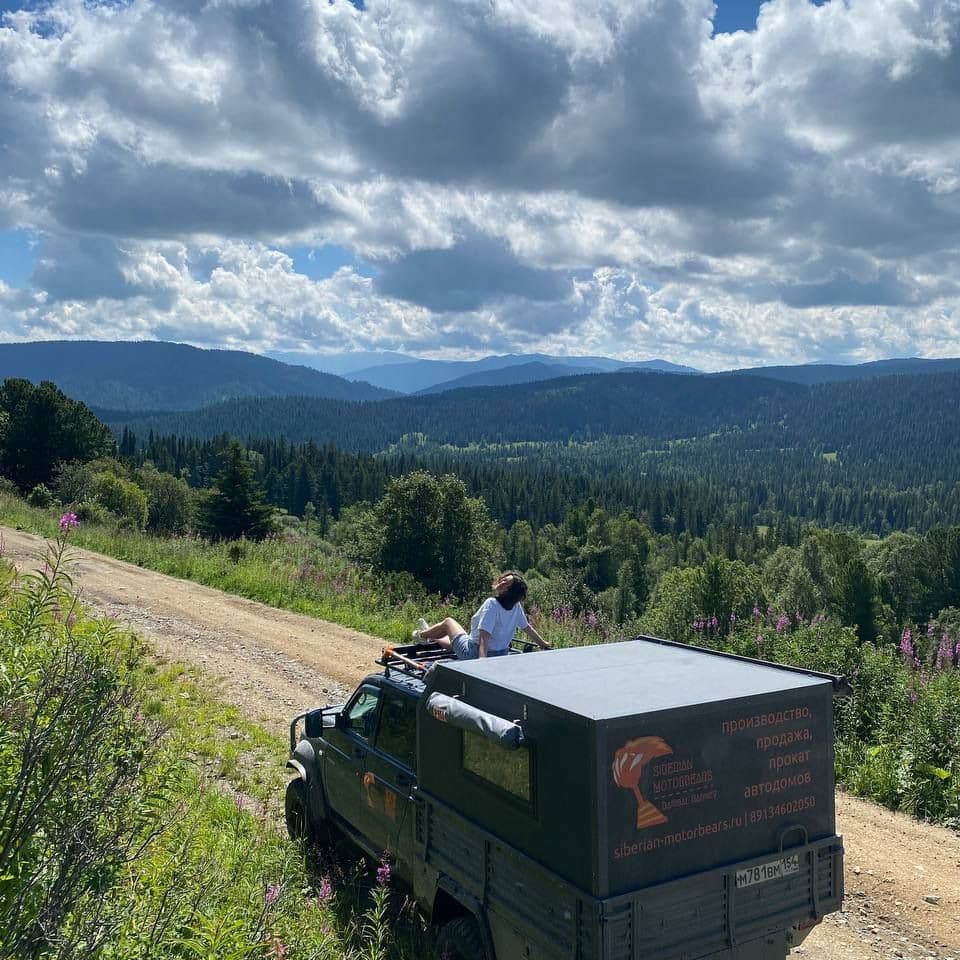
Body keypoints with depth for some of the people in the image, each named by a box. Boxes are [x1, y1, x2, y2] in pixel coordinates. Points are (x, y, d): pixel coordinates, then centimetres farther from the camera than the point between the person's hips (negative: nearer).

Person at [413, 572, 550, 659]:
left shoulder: (492, 603, -29)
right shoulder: (516, 606, -10)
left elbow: (484, 636, -36)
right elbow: (528, 628, -1)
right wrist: (544, 645, 14)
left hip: (474, 654, -6)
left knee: (448, 621, 20)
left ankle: (421, 635, 44)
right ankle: (430, 638, 59)